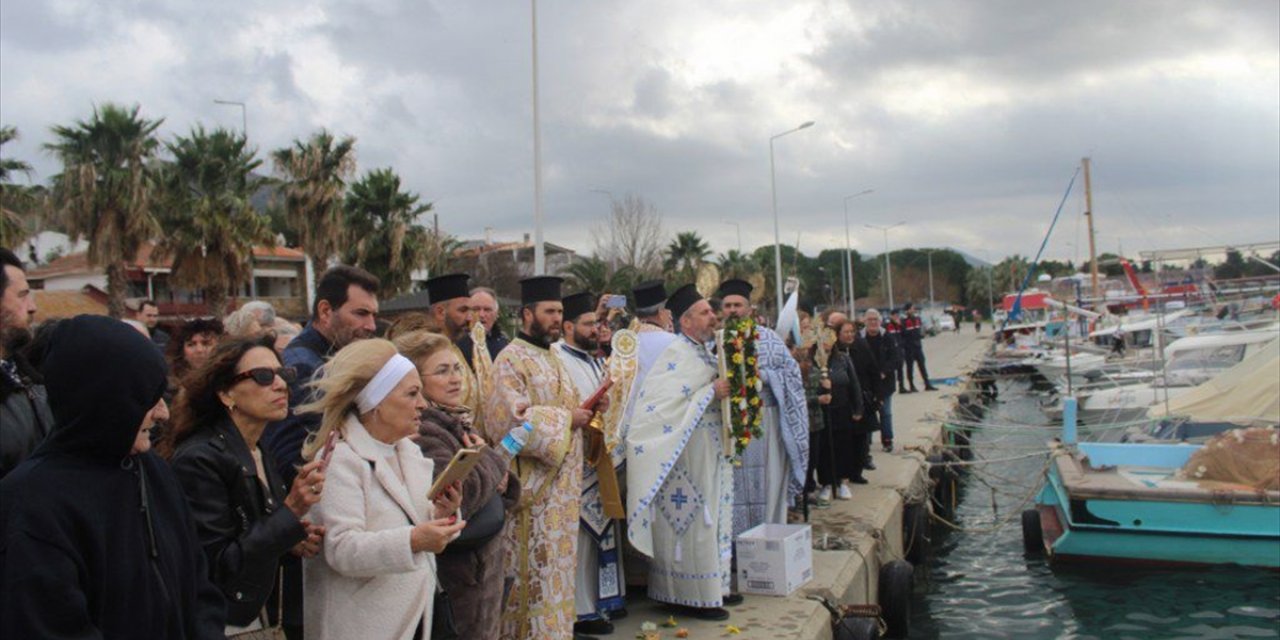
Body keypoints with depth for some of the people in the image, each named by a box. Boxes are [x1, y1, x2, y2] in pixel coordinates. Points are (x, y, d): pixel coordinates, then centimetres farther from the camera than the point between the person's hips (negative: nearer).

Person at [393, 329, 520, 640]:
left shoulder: (458, 420, 8)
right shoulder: (421, 431, -20)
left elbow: (498, 486, 16)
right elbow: (455, 496, -32)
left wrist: (499, 477, -7)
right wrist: (490, 461, -14)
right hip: (459, 571, -9)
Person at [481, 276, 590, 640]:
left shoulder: (551, 358, 16)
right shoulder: (510, 360, -12)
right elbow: (512, 417, -23)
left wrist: (582, 412, 4)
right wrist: (566, 419, -17)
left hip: (561, 482, 9)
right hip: (534, 485, -9)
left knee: (557, 566, 13)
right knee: (537, 569, -3)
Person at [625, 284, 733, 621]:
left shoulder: (706, 350, 12)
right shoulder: (677, 353, -15)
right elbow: (667, 400, -26)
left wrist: (727, 389, 5)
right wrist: (711, 392, -22)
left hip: (711, 448, 9)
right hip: (688, 451, -9)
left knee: (711, 517, 13)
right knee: (692, 520, -3)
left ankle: (712, 588, 23)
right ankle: (692, 597, 7)